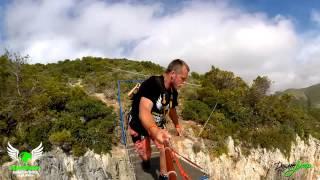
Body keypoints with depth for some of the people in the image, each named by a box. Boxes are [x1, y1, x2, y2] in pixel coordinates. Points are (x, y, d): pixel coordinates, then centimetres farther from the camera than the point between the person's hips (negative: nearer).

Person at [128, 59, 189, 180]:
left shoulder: (173, 91, -10)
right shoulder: (153, 83, -35)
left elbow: (171, 109, 11)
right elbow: (144, 112, -49)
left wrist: (177, 125, 10)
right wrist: (155, 131, -65)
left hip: (157, 125, 6)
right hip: (139, 125, -6)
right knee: (146, 156, 5)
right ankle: (146, 160, 42)